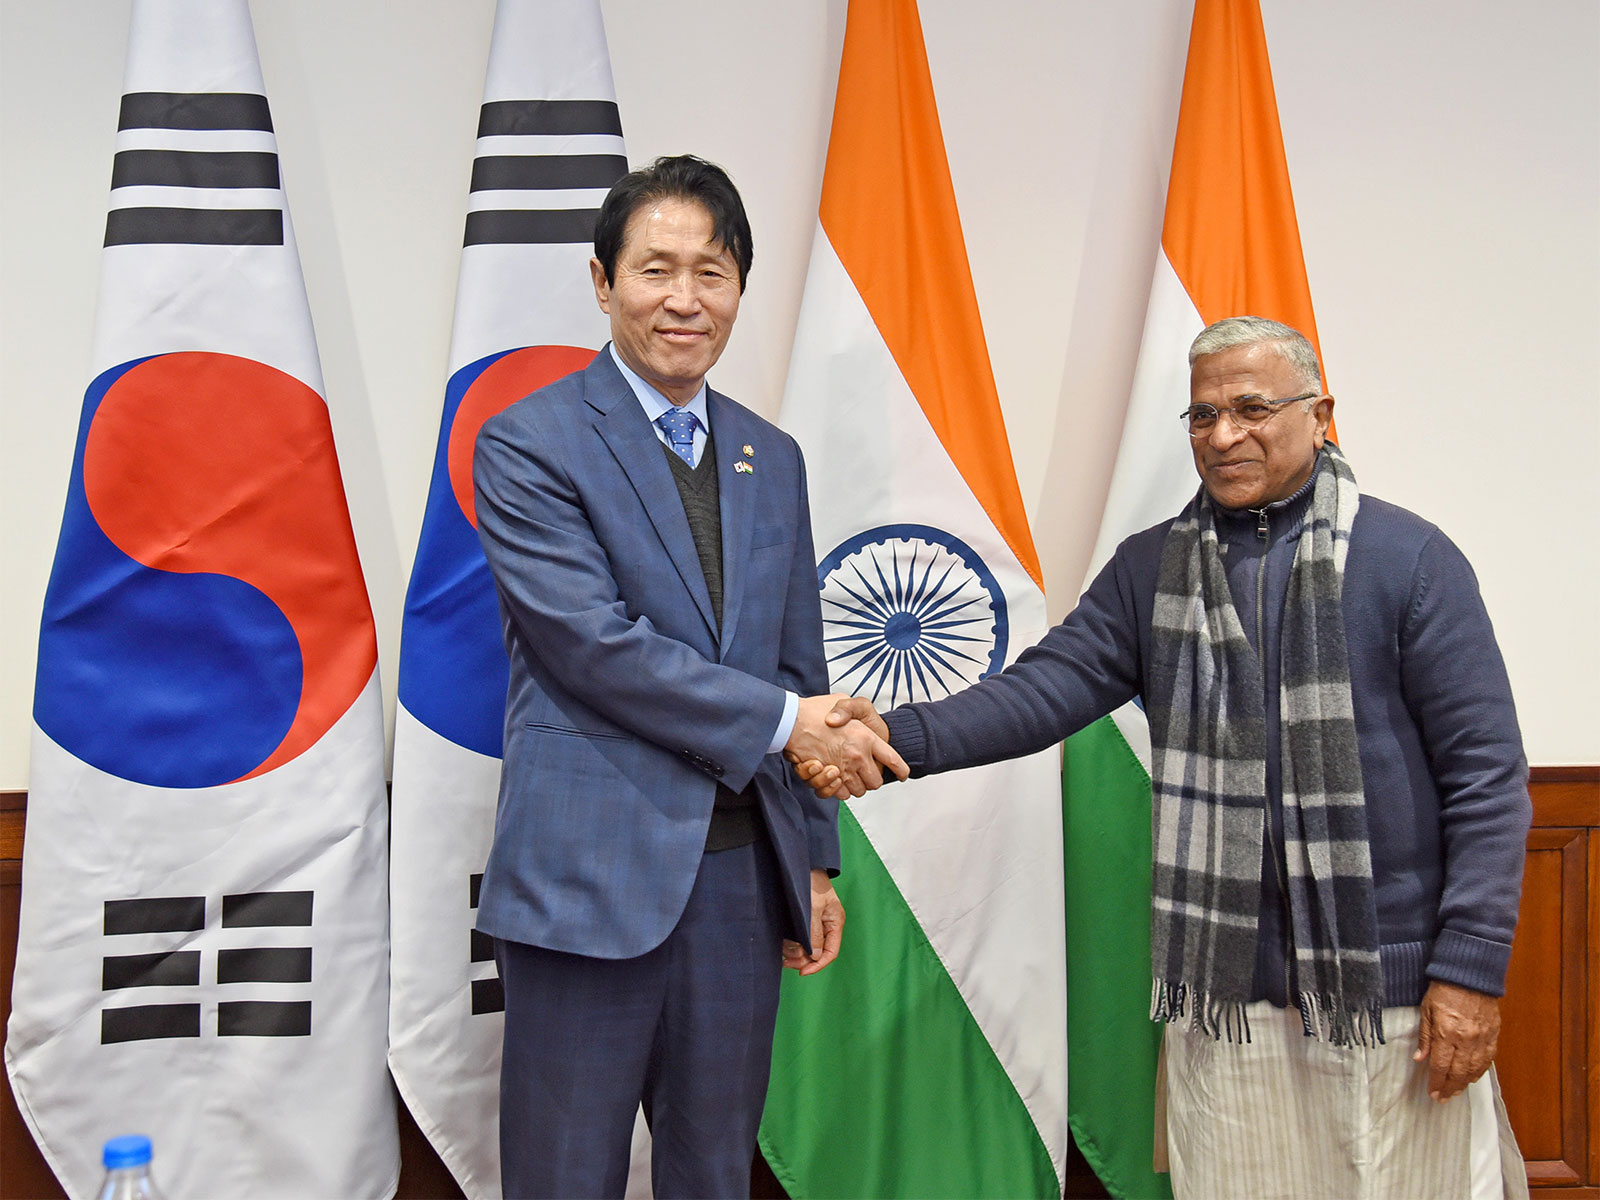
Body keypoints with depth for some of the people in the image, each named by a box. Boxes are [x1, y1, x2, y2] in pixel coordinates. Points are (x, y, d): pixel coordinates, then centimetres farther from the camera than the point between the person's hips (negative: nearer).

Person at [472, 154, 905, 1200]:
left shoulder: (773, 459, 12)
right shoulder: (529, 444, -6)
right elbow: (594, 643, -15)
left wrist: (816, 860, 13)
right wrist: (782, 721, -13)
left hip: (744, 875, 5)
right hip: (591, 877, -5)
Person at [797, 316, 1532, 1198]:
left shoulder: (1411, 560, -3)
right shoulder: (1151, 569, 6)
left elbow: (1486, 775, -5)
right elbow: (1050, 685, -6)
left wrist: (1472, 967, -10)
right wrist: (899, 737, -22)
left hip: (1391, 988, -2)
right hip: (1225, 988, 2)